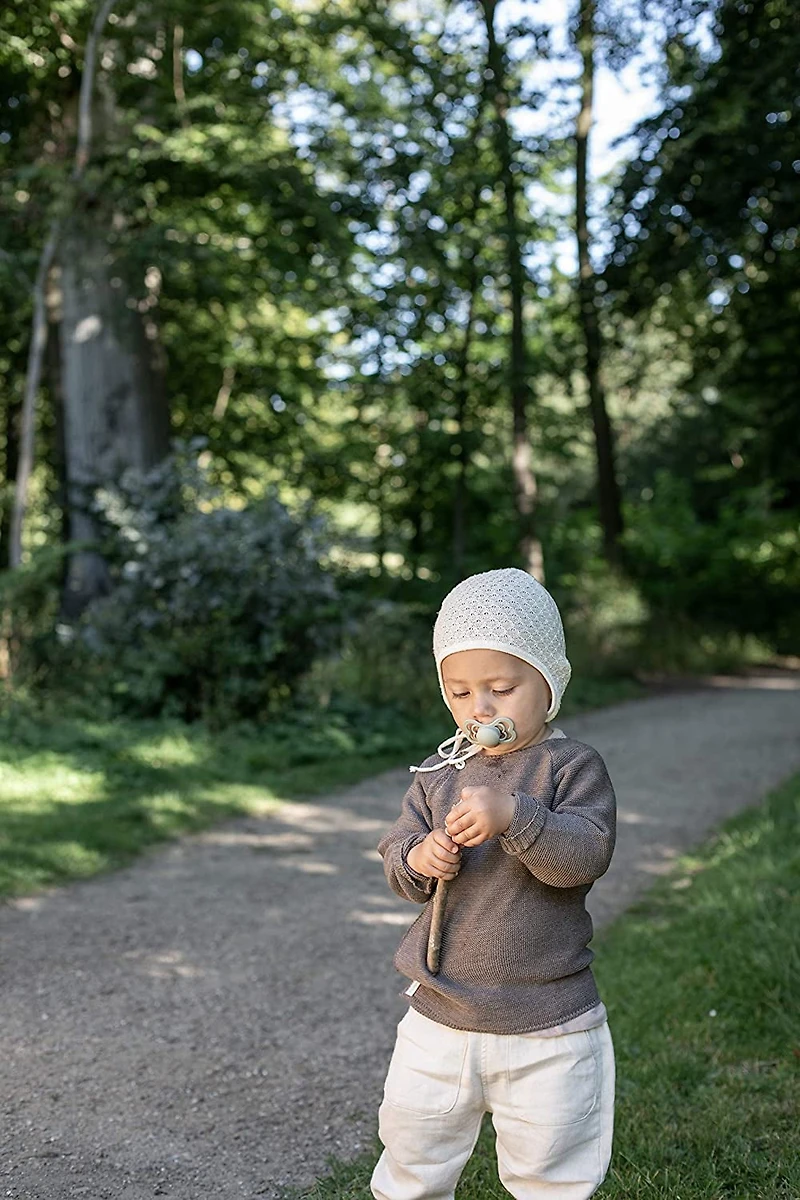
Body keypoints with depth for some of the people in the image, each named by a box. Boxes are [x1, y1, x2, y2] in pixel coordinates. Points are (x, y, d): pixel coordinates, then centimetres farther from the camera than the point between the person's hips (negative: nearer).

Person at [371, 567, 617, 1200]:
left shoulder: (573, 765, -10)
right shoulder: (438, 773, 4)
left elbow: (587, 854, -22)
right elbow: (396, 851, 6)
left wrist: (514, 815, -36)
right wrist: (418, 860, -17)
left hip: (548, 1031, -4)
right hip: (439, 1016, 4)